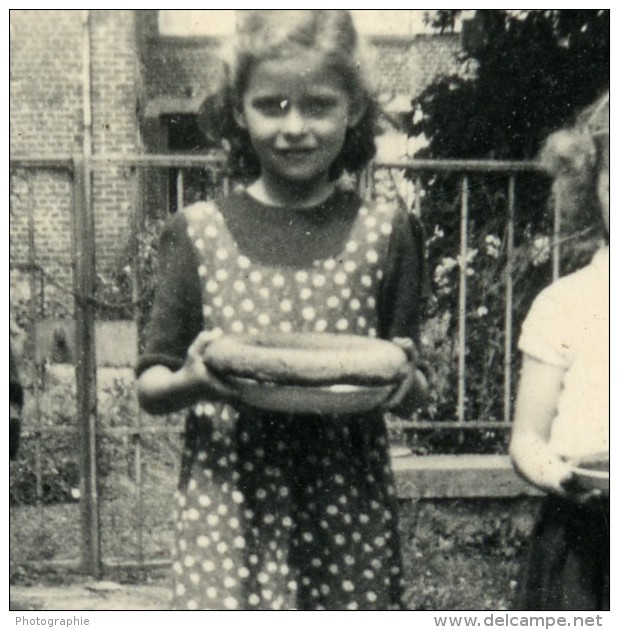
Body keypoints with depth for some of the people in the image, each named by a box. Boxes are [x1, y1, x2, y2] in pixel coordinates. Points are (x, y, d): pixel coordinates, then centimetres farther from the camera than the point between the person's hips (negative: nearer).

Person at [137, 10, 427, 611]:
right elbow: (149, 387, 6)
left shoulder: (385, 233, 3)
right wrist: (190, 382, -15)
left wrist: (405, 380, -14)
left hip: (347, 508, 1)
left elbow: (410, 390, 9)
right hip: (226, 503, 0)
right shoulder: (199, 231, 3)